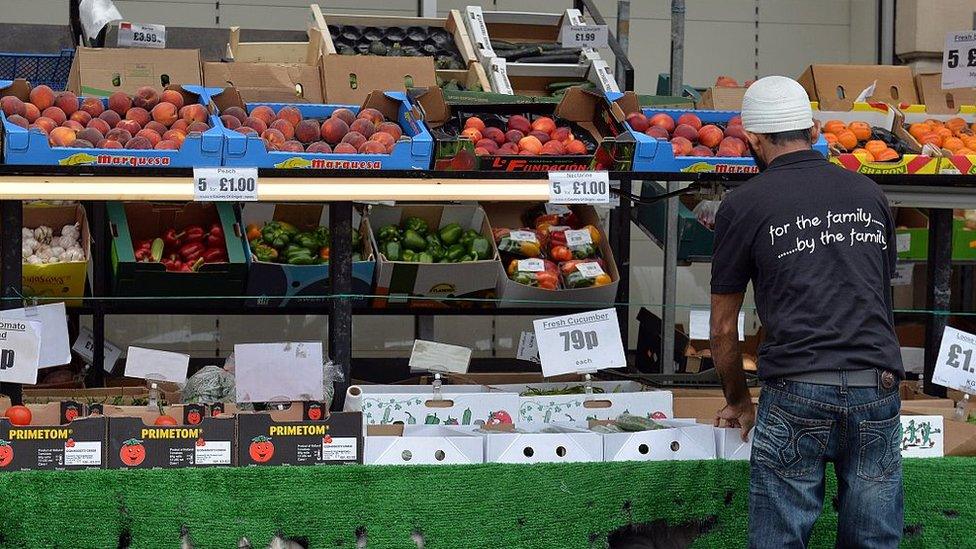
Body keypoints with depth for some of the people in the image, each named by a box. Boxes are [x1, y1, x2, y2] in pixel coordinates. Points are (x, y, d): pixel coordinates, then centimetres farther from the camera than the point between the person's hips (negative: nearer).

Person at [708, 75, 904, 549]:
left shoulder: (743, 205, 4)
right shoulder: (869, 194, 15)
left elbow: (724, 326, 10)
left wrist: (737, 400, 25)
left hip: (796, 394, -4)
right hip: (878, 389, 4)